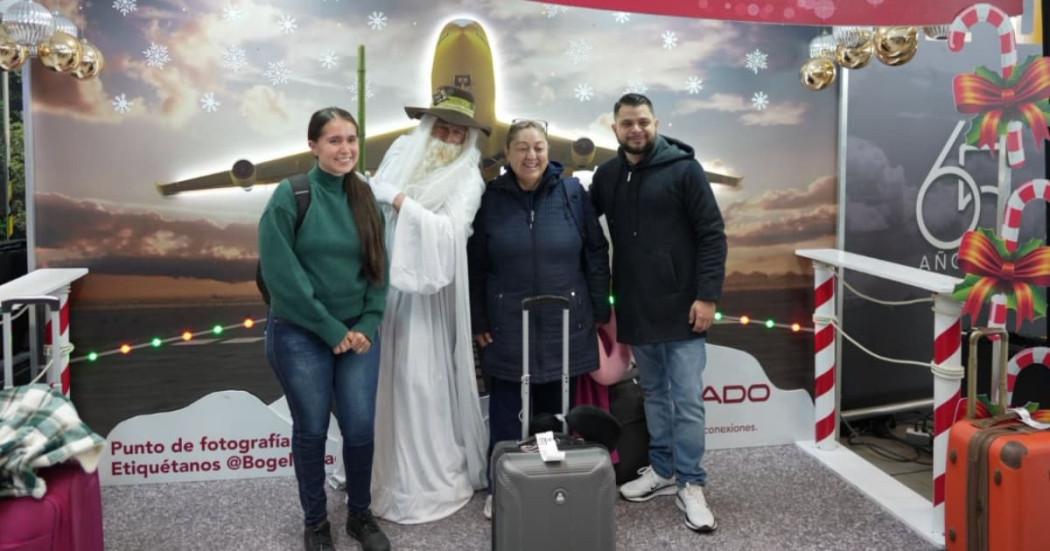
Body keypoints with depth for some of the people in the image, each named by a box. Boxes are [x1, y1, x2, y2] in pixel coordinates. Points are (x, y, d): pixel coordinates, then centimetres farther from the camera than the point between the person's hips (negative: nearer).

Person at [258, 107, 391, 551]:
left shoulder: (366, 198, 4)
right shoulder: (290, 196, -9)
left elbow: (379, 267, 7)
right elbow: (281, 273, -14)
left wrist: (367, 326, -6)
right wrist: (331, 329, -13)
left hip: (358, 333, 3)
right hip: (300, 334, -3)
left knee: (360, 427, 3)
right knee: (311, 429, 6)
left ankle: (360, 515, 26)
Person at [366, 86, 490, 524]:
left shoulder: (467, 179, -2)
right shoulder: (400, 154, 10)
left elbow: (450, 232, -15)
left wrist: (402, 202, -15)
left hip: (427, 290, -4)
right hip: (384, 283, 4)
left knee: (421, 380, -1)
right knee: (383, 378, 9)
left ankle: (425, 479, 14)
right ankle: (384, 469, 25)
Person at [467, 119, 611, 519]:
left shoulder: (572, 192, -2)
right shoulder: (492, 198, -1)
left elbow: (596, 254, 2)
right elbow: (476, 266, 2)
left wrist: (600, 311, 1)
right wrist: (478, 320, 1)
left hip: (564, 324, 0)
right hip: (508, 328, 0)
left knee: (557, 411, 12)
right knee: (507, 415, 6)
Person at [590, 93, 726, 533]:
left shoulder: (684, 169, -7)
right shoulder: (607, 175, 7)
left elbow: (712, 235, -9)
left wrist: (708, 296, -15)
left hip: (681, 306, -5)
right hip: (636, 309, 5)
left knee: (687, 400, -1)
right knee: (654, 393, 16)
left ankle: (691, 485, 10)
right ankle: (662, 470, 28)